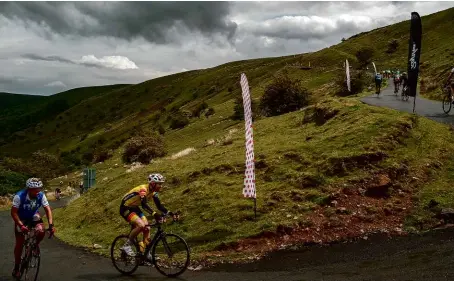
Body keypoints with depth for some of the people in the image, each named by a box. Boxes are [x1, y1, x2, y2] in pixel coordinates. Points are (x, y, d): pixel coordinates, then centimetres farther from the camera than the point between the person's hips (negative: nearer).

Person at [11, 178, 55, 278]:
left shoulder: (41, 195, -23)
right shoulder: (19, 196, -30)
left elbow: (48, 209, -20)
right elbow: (13, 212, -28)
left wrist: (51, 224, -31)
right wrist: (21, 225, -39)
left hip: (34, 217, 2)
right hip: (21, 219, -2)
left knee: (41, 231, -27)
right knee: (20, 242, -5)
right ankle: (16, 267, 12)